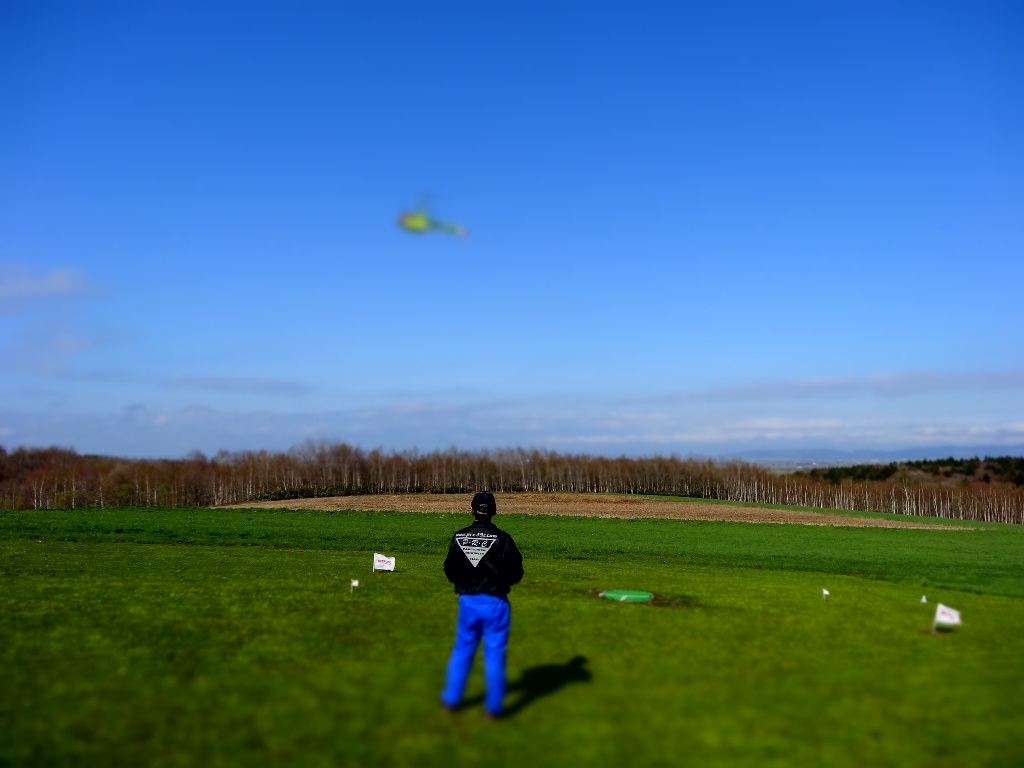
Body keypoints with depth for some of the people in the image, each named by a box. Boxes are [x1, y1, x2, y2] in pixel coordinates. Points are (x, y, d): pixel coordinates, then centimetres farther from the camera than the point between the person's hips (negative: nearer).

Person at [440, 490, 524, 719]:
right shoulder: (502, 539, -14)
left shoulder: (459, 537, -5)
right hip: (495, 603, -3)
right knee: (495, 655, 8)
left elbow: (450, 572, 2)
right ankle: (493, 707, 14)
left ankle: (451, 700, 26)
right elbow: (516, 574, -9)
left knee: (462, 650, 18)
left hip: (467, 602, 3)